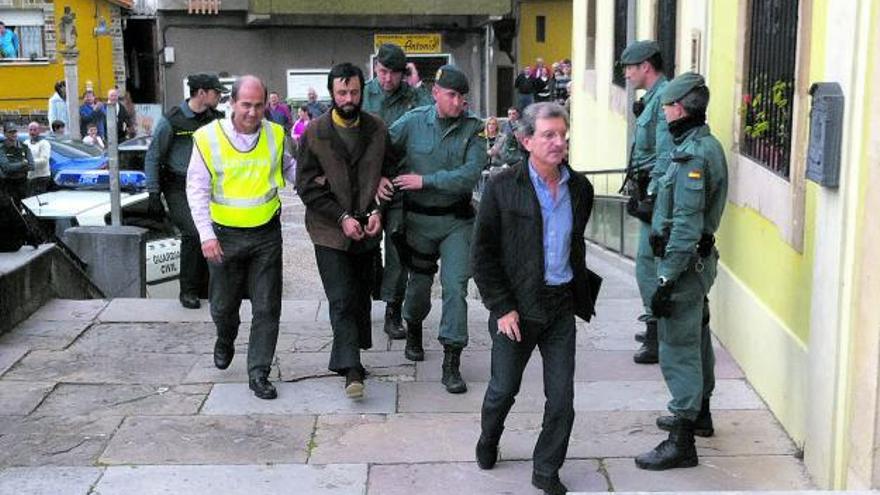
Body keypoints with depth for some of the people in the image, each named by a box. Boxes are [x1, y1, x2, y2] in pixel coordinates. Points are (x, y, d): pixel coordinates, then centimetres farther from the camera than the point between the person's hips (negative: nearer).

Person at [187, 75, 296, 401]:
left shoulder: (276, 135, -1)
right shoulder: (208, 137, -9)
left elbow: (290, 169, 18)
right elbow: (197, 190, -5)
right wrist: (206, 235, -12)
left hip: (266, 234, 1)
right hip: (225, 236, -1)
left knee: (267, 308, 0)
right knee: (224, 304, 16)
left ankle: (258, 374, 11)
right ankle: (225, 341, 49)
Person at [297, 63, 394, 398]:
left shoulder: (378, 130, 3)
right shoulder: (314, 133, -5)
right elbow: (306, 186, -5)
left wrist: (377, 211, -6)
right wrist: (342, 218, -12)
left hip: (367, 229, 3)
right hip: (330, 231, -3)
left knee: (361, 297, 11)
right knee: (342, 301, -9)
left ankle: (349, 356, 27)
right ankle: (351, 371, -10)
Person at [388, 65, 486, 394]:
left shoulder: (473, 128, -7)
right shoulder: (413, 122, -4)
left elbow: (470, 175, -16)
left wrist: (425, 180, -17)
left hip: (457, 221, -1)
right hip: (418, 218, 1)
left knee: (455, 286, -10)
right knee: (420, 281, 16)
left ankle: (451, 364, -3)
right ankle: (413, 330, 47)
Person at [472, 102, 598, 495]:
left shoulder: (580, 188, 3)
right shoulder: (503, 187, -10)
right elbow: (483, 253, -8)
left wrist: (582, 294, 12)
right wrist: (501, 308, -11)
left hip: (561, 303, 3)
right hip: (517, 306, -3)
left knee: (562, 396, 4)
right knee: (504, 388, 12)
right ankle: (488, 442, 42)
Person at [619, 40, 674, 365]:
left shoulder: (664, 98, -16)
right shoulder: (653, 98, 17)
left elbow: (666, 155, -22)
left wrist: (651, 197, -22)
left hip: (657, 195, -11)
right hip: (650, 193, 11)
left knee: (648, 265, -7)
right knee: (652, 263, 17)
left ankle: (658, 340, -1)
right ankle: (659, 329, 27)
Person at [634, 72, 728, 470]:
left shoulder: (694, 155, -21)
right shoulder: (706, 145, 11)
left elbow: (686, 225, -25)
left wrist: (667, 280, -24)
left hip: (684, 262, -11)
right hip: (698, 259, 11)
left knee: (678, 350, -7)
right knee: (696, 340, 22)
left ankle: (682, 443, -2)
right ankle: (698, 414, 39)